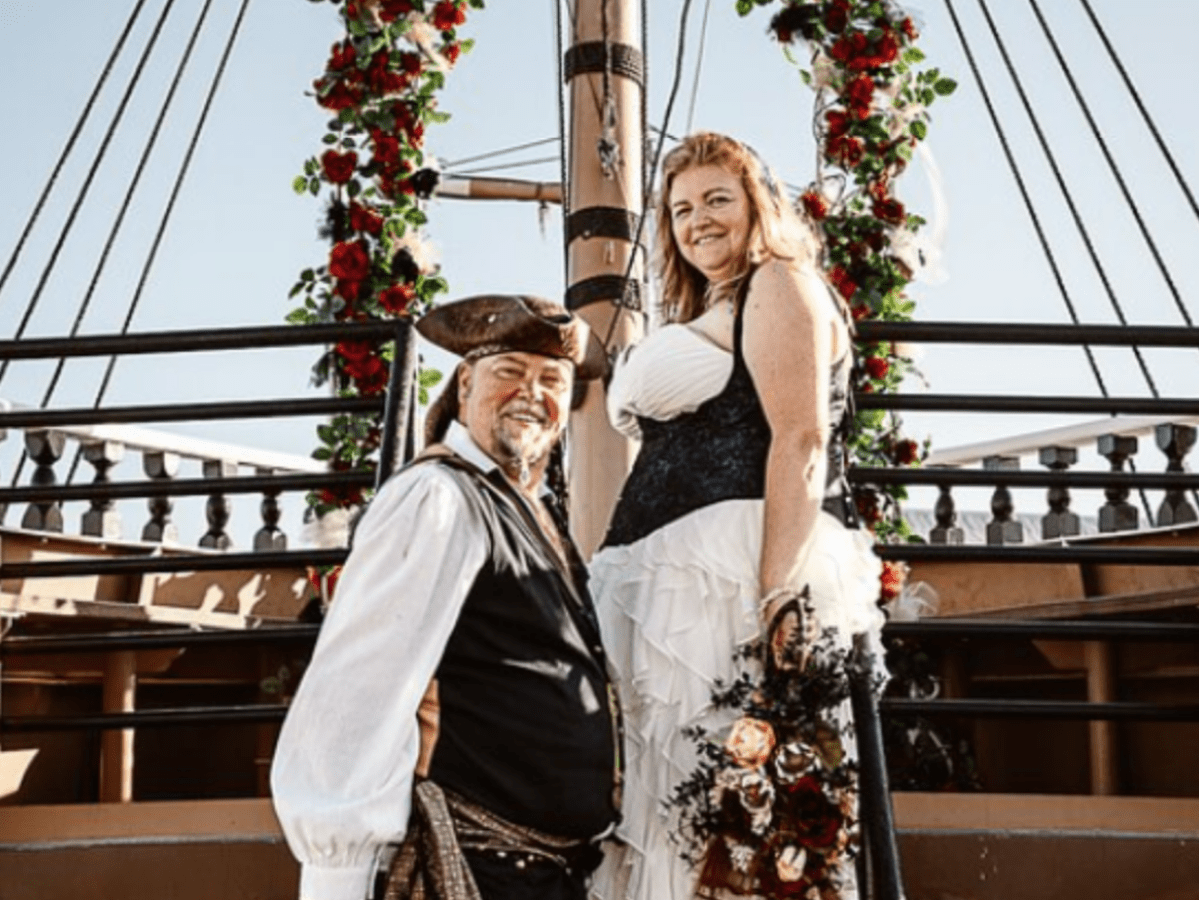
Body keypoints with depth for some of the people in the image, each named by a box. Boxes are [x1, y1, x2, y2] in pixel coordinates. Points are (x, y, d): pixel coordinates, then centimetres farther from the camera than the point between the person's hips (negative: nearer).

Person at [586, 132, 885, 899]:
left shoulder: (779, 283, 1)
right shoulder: (703, 319, 28)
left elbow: (801, 441, -12)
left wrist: (779, 593, -23)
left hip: (743, 563, -9)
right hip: (672, 576, 9)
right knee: (670, 801, 7)